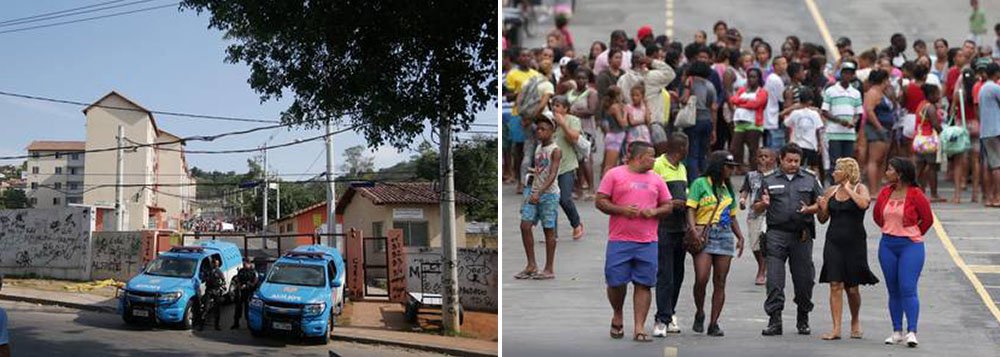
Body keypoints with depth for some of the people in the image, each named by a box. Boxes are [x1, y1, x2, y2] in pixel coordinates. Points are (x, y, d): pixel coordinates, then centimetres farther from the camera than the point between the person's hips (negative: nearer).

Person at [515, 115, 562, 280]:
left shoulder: (555, 150, -10)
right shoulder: (538, 148, 13)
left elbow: (552, 175, -21)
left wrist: (539, 193, -29)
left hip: (549, 194, -7)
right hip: (534, 192, 7)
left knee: (548, 230, 0)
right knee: (525, 226, -1)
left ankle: (549, 269, 7)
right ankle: (531, 266, 7)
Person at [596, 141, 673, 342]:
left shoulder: (656, 179, 15)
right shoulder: (614, 175, 4)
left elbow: (668, 206, 16)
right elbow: (600, 201, 0)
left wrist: (654, 211, -5)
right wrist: (622, 210, -13)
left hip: (648, 242, 3)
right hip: (619, 240, -3)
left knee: (643, 284, -1)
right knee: (616, 282, 0)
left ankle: (639, 328, 2)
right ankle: (617, 317, 26)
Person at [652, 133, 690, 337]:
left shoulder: (682, 168, 18)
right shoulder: (658, 166, -8)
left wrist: (686, 204, 12)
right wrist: (671, 203, -19)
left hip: (680, 227, 8)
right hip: (664, 227, -8)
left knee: (677, 274, 11)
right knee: (665, 275, -9)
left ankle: (669, 313, 21)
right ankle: (662, 319, -8)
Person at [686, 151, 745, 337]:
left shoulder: (728, 188, 19)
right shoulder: (700, 183, 1)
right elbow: (691, 209, -6)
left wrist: (740, 236, 10)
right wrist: (693, 230, -20)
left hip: (725, 236, 5)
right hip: (704, 235, -5)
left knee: (720, 282, 1)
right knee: (701, 278, -15)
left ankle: (714, 323, 5)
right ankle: (699, 314, 9)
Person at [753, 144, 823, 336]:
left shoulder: (810, 180, 13)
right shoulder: (769, 181, 12)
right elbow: (757, 209, 13)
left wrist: (809, 209, -9)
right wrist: (764, 204, -10)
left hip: (802, 235, 1)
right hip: (776, 234, -1)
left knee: (804, 279, 5)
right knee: (774, 279, -8)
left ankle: (803, 319, 21)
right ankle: (774, 320, -6)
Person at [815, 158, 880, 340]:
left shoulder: (860, 188, -2)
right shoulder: (831, 191, 9)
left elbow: (864, 203, -25)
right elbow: (823, 219, 14)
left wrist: (848, 189, -14)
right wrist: (821, 207, -6)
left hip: (854, 243, -3)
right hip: (833, 243, 3)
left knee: (852, 288, 6)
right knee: (835, 286, -4)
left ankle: (855, 321, 31)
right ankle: (836, 329, -3)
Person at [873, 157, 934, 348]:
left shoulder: (915, 194, -10)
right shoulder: (885, 192, 6)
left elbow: (927, 219, 0)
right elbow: (877, 216, 20)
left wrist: (914, 235, 11)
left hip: (910, 246, -5)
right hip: (887, 246, 5)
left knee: (908, 289, -12)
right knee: (893, 290, 9)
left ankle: (912, 332, -11)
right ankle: (897, 331, 16)